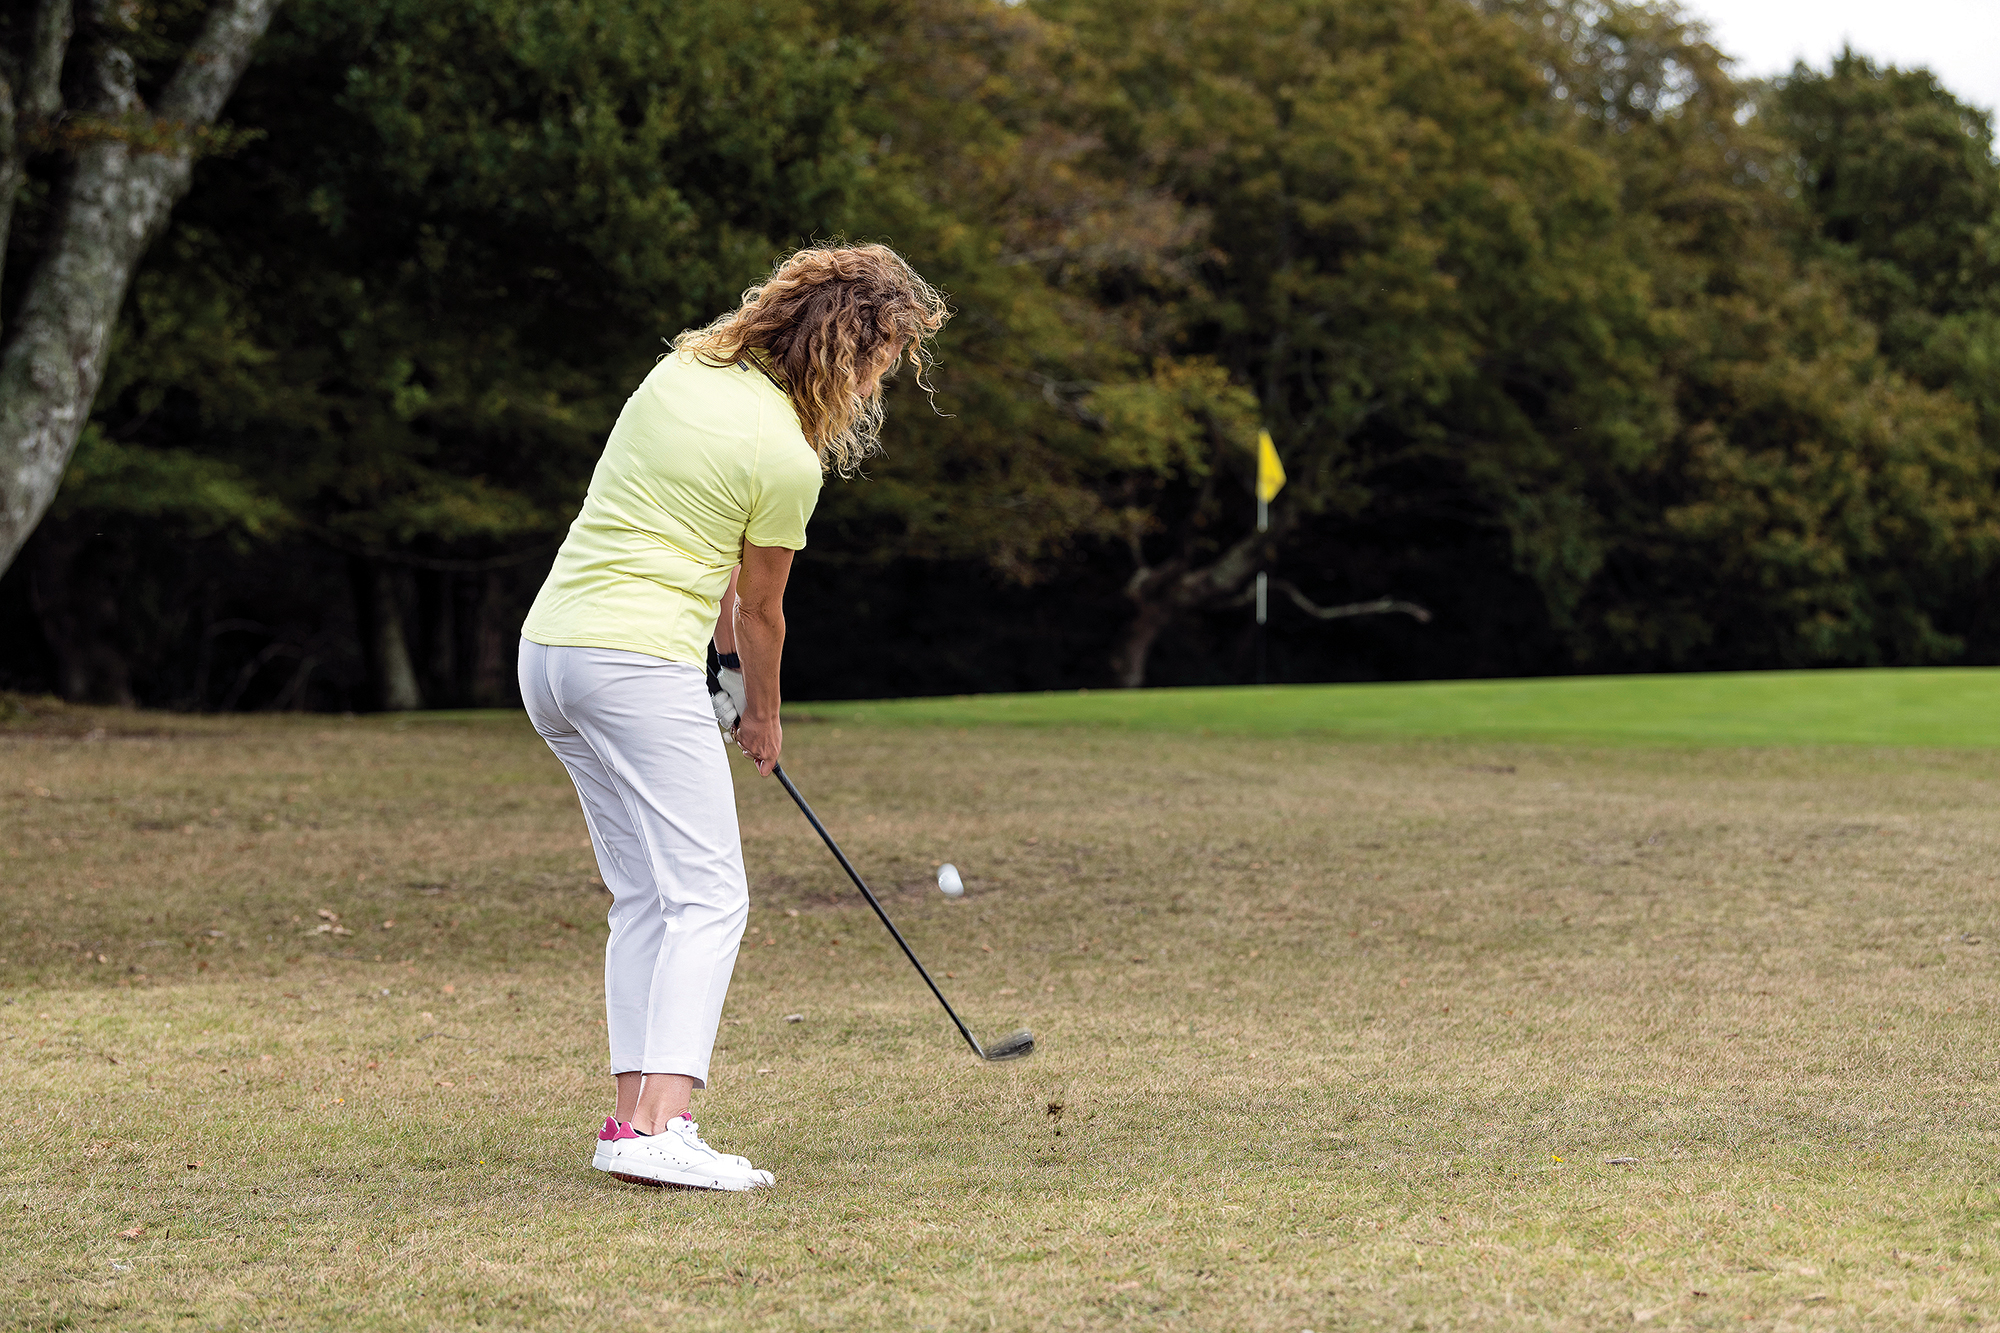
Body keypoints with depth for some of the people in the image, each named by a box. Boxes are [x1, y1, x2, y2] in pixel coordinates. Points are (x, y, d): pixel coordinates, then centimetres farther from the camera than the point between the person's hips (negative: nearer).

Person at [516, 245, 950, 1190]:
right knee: (708, 896, -9)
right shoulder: (788, 457, -11)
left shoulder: (684, 367, 10)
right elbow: (761, 609, 4)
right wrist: (763, 716, 21)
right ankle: (659, 1125, -21)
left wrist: (724, 657, 26)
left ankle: (633, 1116, 8)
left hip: (547, 648, 9)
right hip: (640, 662, -9)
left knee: (644, 898, 12)